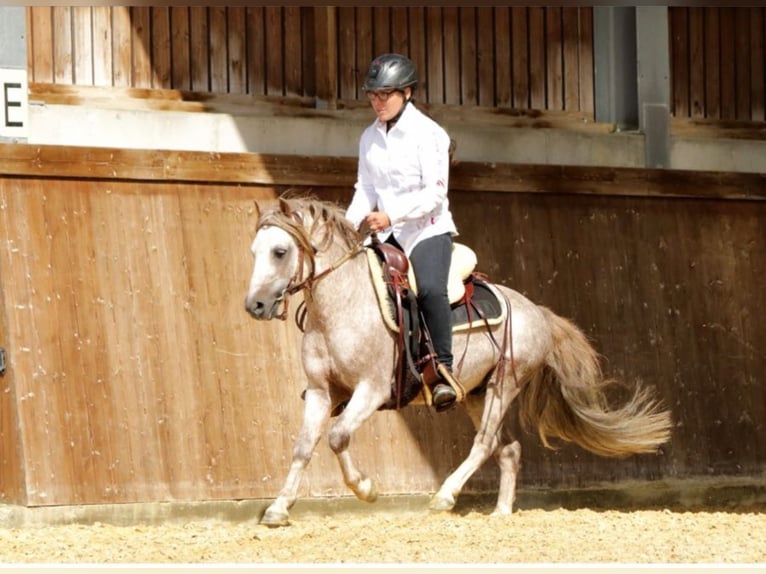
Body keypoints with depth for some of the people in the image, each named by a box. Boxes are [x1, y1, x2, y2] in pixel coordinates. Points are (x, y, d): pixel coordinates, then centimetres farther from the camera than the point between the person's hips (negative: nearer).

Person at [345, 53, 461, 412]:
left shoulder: (427, 134, -9)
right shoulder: (370, 137, 10)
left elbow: (434, 193, -15)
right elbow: (366, 188, 14)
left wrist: (391, 215, -25)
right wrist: (351, 222, -5)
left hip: (427, 229, -7)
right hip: (386, 234, 7)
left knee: (429, 288, -32)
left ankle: (445, 370, -25)